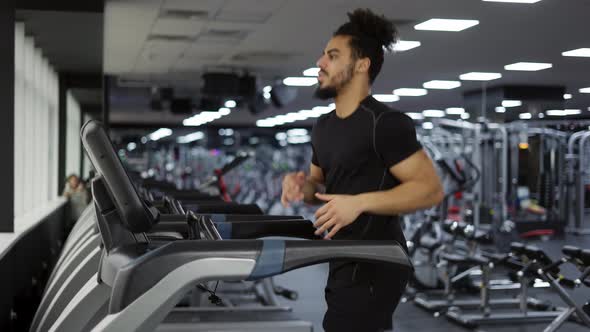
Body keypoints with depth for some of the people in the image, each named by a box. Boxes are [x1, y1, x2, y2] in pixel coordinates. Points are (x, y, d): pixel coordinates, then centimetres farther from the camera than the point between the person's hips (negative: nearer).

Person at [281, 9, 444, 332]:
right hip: (345, 263, 9)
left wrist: (359, 203, -26)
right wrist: (301, 185, -1)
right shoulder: (323, 126, 12)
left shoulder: (385, 123, -15)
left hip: (373, 268, -9)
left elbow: (431, 188, -18)